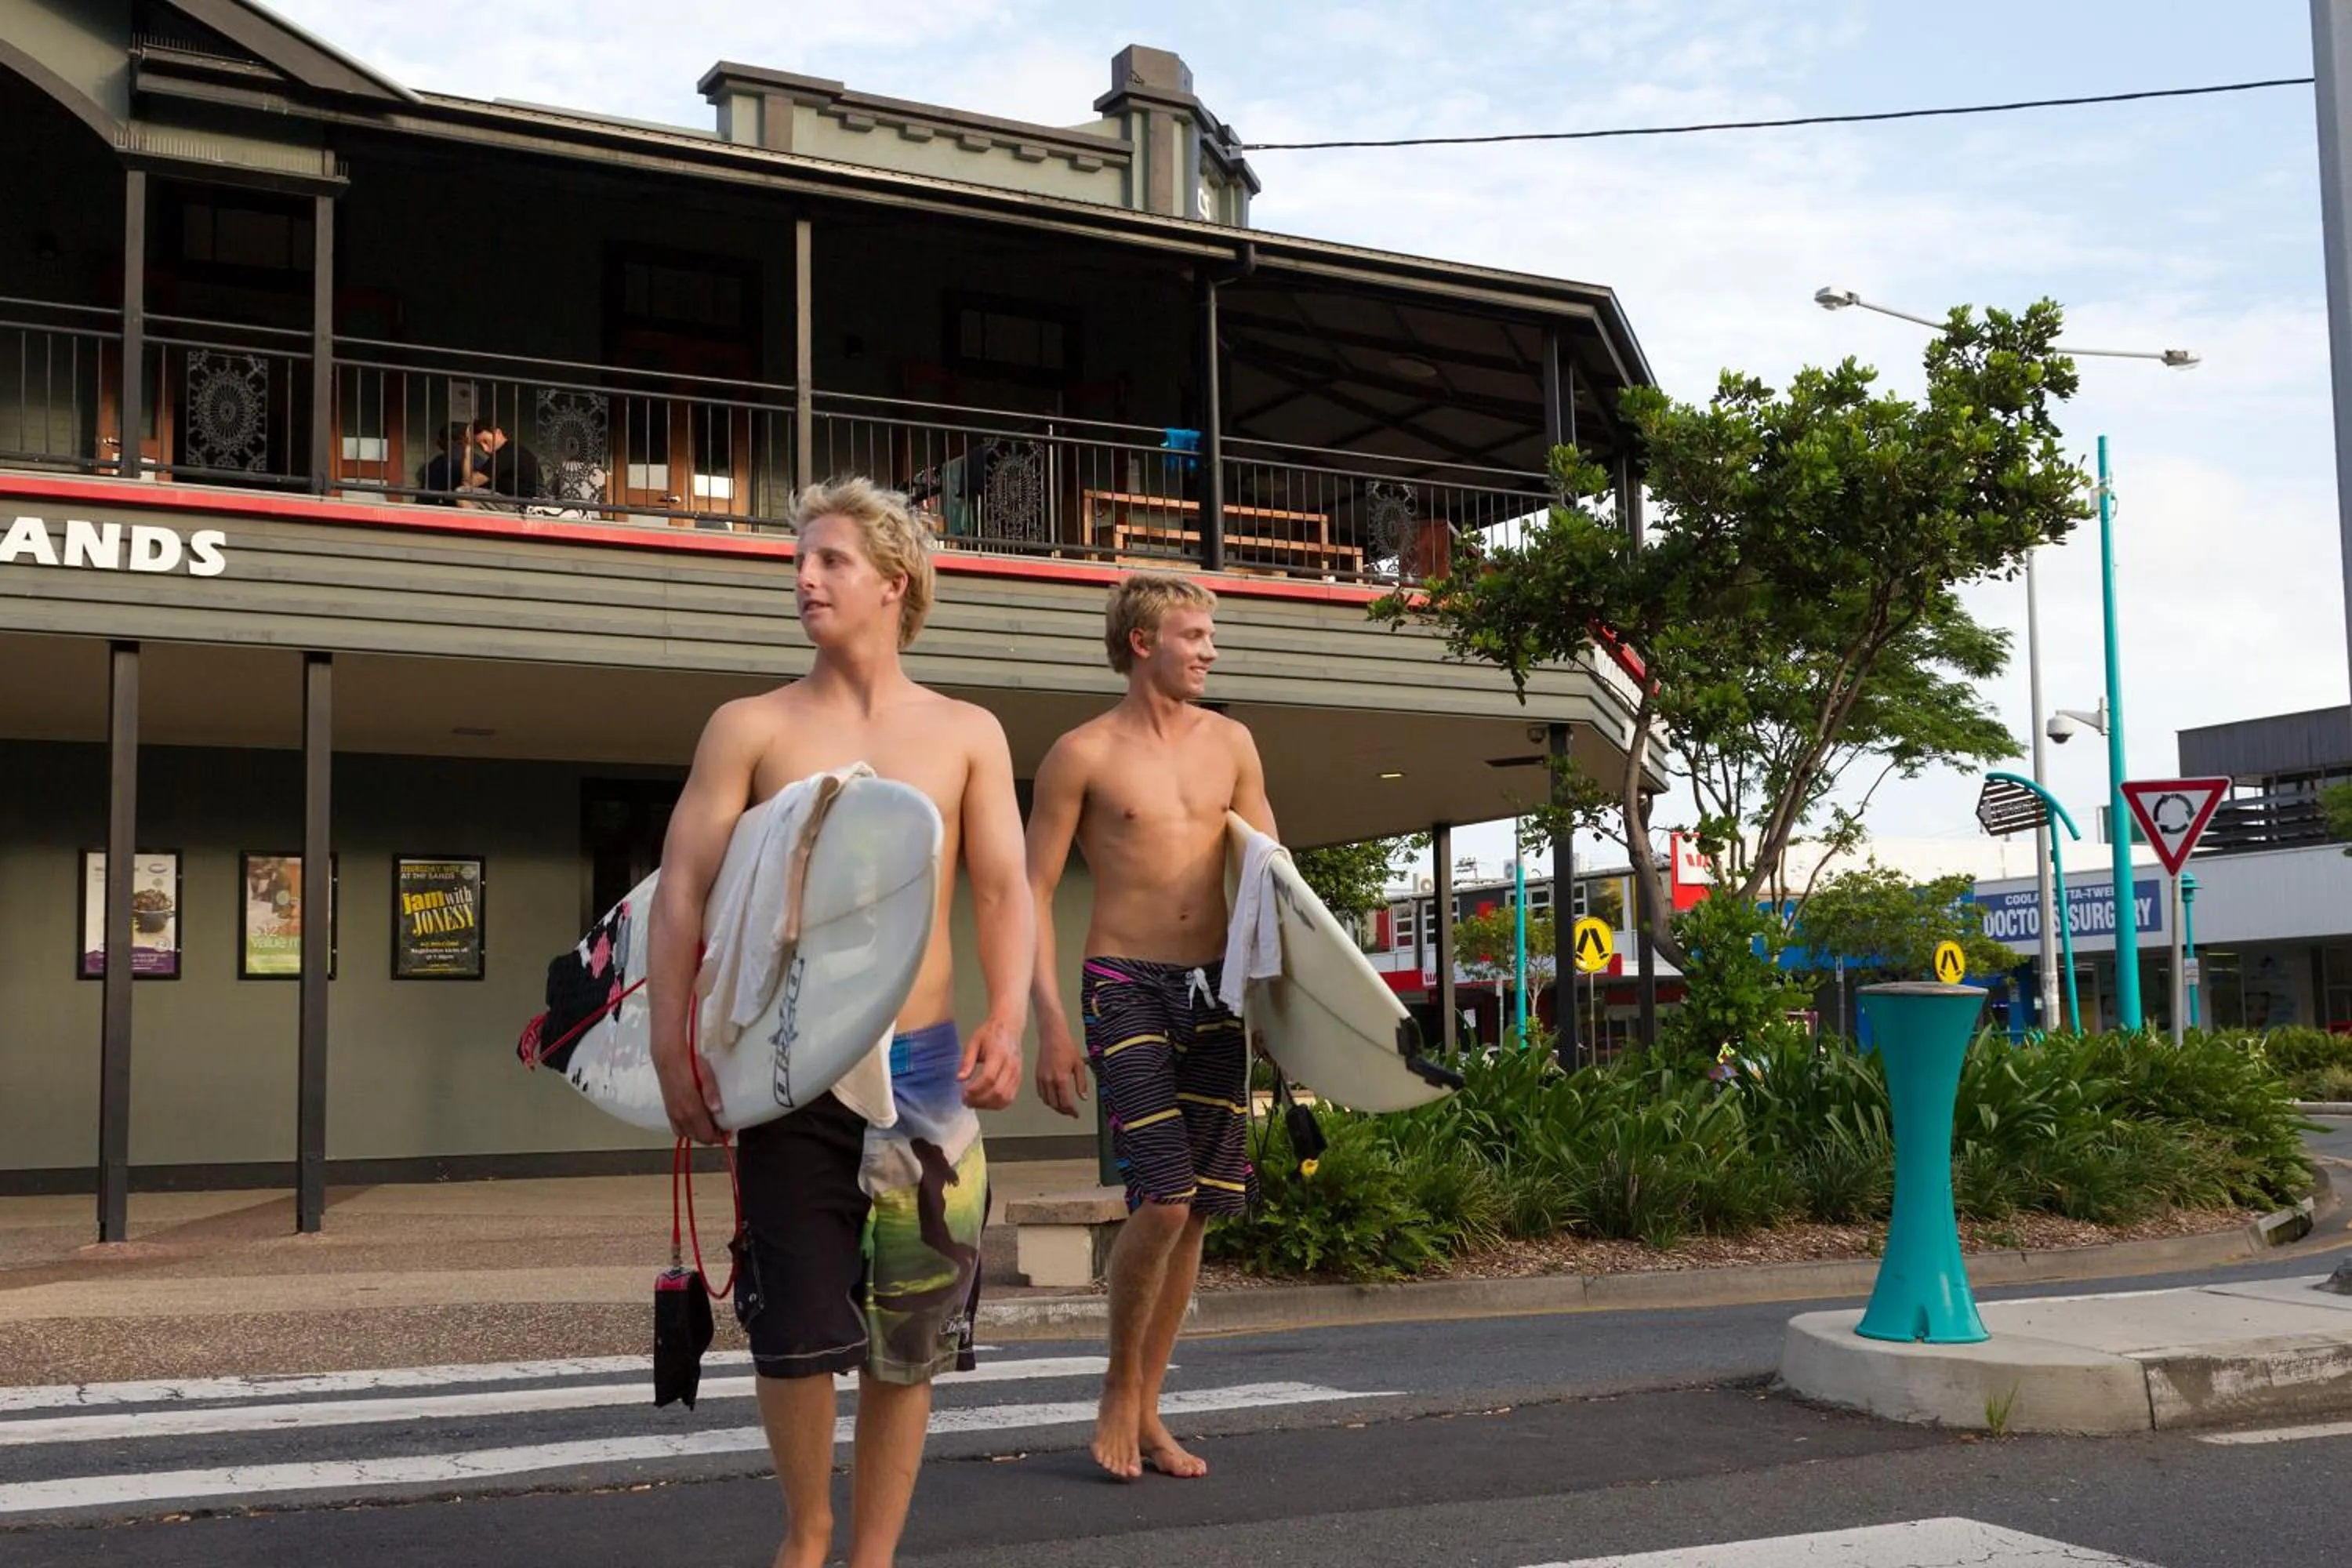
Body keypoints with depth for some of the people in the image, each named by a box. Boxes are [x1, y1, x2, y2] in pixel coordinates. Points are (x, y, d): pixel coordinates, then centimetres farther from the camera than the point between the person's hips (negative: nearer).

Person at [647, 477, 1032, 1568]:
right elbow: (683, 888, -1)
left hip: (922, 1067, 1)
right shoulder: (750, 728, 4)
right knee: (797, 1327, 0)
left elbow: (1003, 891, 1)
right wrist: (670, 1047, -11)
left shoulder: (966, 734, 7)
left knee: (910, 1330, 5)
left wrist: (1006, 1022, -16)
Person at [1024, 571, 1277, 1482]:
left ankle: (1147, 1412, 18)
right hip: (1126, 988, -5)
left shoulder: (1230, 744, 11)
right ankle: (1120, 1388, 8)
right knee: (1162, 1200, -15)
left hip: (1214, 989, 5)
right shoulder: (1083, 754, -2)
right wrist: (1051, 1026, -10)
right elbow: (1033, 892, -2)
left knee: (1199, 1208, 5)